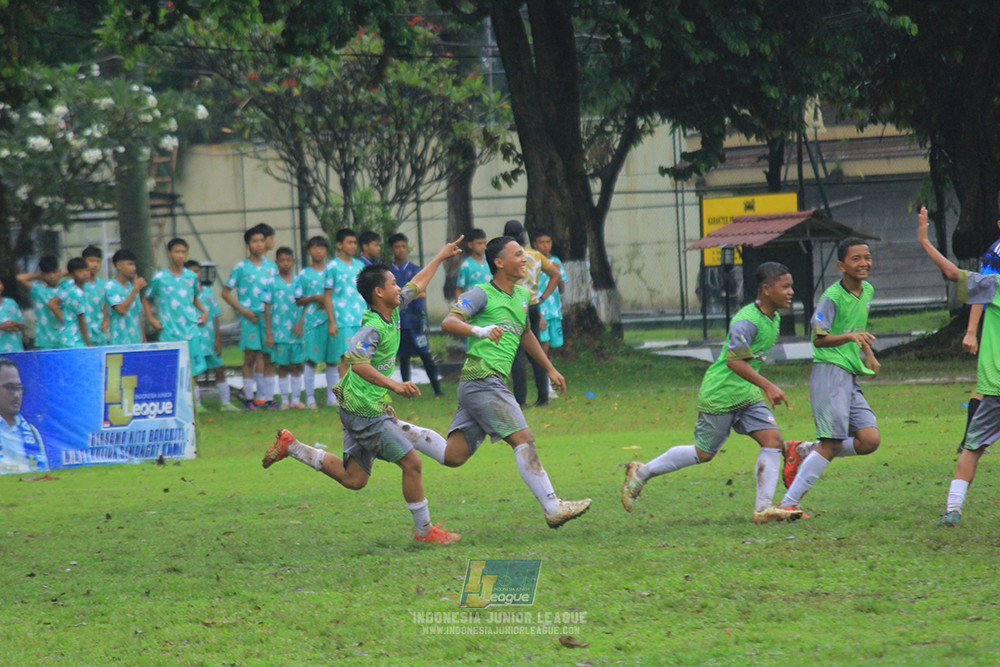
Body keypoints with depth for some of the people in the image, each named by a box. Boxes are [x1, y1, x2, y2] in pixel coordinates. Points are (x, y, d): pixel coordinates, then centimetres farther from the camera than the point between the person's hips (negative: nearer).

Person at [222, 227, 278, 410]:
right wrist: (243, 311, -6)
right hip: (249, 317, -3)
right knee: (250, 356, -6)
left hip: (269, 316, 3)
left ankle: (264, 396, 9)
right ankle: (249, 398, -1)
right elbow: (226, 293, 4)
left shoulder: (272, 267, 12)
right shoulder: (241, 267, 2)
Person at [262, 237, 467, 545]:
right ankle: (424, 530, 6)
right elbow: (358, 362, -34)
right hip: (365, 410, -10)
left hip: (363, 407, 10)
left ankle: (291, 446, 18)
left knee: (354, 478, 12)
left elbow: (415, 286, 26)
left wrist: (440, 257, 35)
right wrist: (393, 385, -41)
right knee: (411, 462, -5)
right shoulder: (373, 327, -20)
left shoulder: (392, 311, 8)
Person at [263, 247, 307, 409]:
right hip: (279, 333, -1)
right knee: (282, 366, 3)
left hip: (297, 331, 1)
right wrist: (269, 333, -3)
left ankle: (296, 399, 11)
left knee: (296, 365, 4)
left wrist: (301, 323, -7)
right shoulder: (272, 283, 0)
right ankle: (284, 400, 10)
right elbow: (267, 308, 1)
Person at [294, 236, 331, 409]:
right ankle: (310, 398, 1)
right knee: (311, 360, -4)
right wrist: (315, 298, -11)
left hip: (330, 319, 2)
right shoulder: (303, 275, 5)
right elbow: (298, 301, 3)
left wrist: (327, 302, -6)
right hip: (312, 320, -2)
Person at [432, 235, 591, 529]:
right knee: (523, 439, -14)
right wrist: (480, 330, -37)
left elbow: (525, 334, 36)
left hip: (493, 384, 9)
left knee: (453, 456, 4)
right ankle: (552, 508, -15)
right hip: (482, 380, -9)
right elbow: (449, 322, -19)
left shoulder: (522, 295, 19)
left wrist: (549, 368, 39)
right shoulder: (482, 294, -7)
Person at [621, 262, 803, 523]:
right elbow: (734, 360, -30)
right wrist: (767, 386, -34)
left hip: (747, 394, 8)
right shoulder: (747, 321, -23)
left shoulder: (774, 318, 7)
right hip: (720, 394, -8)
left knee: (773, 440, -7)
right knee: (704, 453, 3)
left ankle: (764, 508, -7)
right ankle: (642, 472, 20)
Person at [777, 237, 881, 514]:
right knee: (832, 444, -14)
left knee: (869, 440, -5)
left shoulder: (867, 291, 13)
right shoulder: (832, 297, -11)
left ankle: (803, 453, 11)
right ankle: (789, 503, -8)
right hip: (830, 373, -8)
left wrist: (869, 355, 17)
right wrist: (850, 337, -27)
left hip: (851, 377, 8)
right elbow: (819, 338, -13)